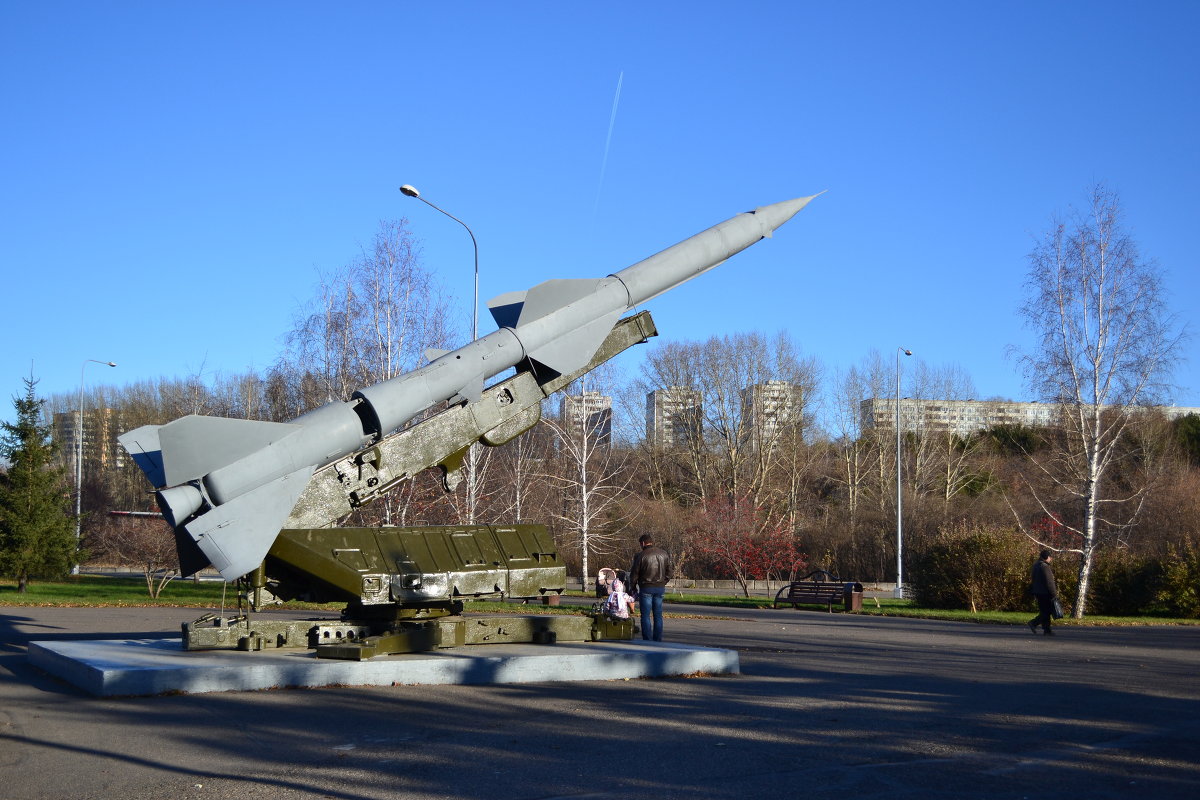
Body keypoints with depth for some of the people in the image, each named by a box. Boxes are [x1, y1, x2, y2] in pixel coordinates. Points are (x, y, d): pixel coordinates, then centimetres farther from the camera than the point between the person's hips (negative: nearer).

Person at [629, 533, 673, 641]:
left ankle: (648, 640, -5)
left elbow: (634, 574, -4)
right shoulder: (663, 554, 5)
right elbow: (670, 572, 9)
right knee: (658, 615, 11)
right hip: (660, 588, 5)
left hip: (646, 588, -5)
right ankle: (658, 640, 11)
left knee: (646, 615, 0)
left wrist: (633, 588, 9)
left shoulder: (640, 556, -10)